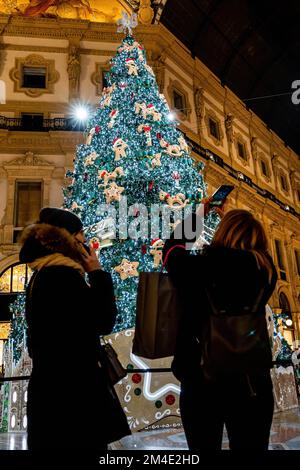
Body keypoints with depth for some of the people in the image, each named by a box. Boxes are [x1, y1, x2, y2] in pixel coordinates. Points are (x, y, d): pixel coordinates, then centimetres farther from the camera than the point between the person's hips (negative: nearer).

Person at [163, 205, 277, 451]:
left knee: (205, 446, 15)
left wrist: (198, 214, 15)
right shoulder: (264, 269, -3)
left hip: (202, 380, -3)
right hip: (254, 382, 3)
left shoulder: (202, 267, -15)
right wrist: (229, 217, 28)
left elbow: (172, 249, 4)